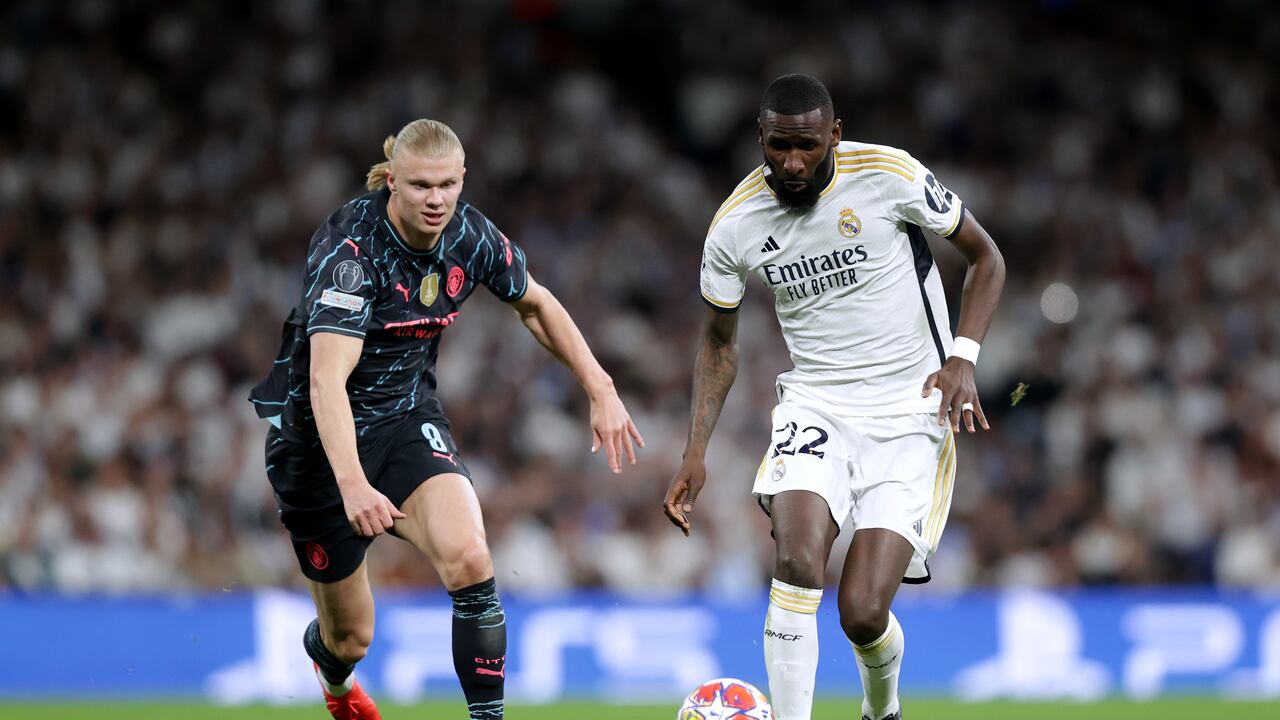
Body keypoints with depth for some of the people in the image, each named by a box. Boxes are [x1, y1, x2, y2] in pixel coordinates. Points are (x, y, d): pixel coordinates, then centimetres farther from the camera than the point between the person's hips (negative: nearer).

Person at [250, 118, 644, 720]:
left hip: (407, 418, 4)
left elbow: (535, 304, 13)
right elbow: (326, 380, -36)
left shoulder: (470, 236, -9)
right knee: (351, 637, 7)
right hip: (319, 438, -4)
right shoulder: (350, 247, -27)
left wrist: (600, 389, 8)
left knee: (469, 561, -27)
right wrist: (351, 484, -49)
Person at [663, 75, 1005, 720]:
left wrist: (963, 357, -14)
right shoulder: (735, 225, -5)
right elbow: (719, 339, 12)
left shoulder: (889, 176, -13)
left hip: (911, 413, -2)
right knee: (797, 562, -28)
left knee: (863, 615, -9)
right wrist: (695, 454, 2)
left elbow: (984, 258, 1)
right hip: (815, 405, 2)